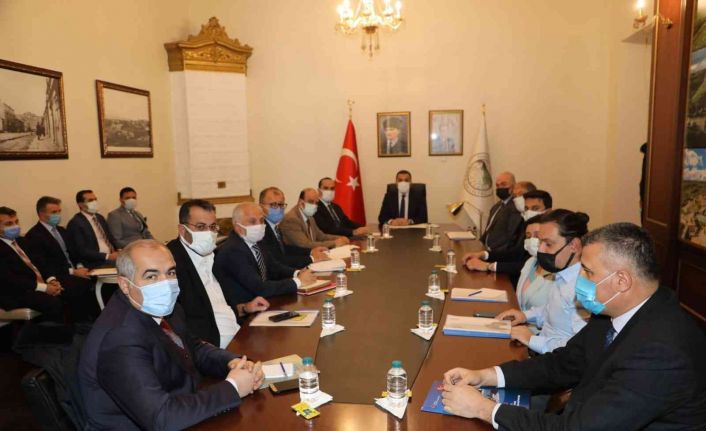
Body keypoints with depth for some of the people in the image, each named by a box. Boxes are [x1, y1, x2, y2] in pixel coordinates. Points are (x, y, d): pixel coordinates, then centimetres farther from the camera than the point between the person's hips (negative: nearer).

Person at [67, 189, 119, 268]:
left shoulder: (99, 217, 16)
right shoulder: (75, 223, -7)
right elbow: (81, 251, -15)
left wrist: (116, 252, -1)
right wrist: (107, 256, -20)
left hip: (111, 256, 8)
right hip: (92, 263, -7)